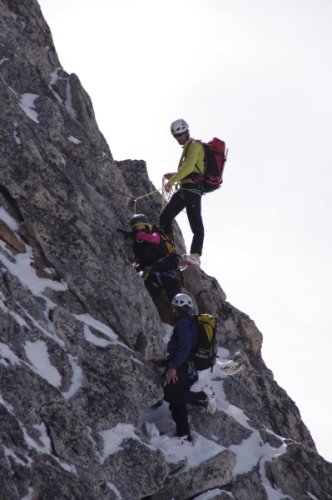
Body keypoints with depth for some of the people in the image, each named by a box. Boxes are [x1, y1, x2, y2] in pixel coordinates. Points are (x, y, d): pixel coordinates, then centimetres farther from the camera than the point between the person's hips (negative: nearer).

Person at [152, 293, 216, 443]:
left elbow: (185, 346, -21)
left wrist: (173, 367, -27)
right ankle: (184, 436, 2)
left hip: (182, 369, -10)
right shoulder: (191, 324, 27)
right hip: (189, 369, 10)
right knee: (177, 403, 6)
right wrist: (163, 362, 31)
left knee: (170, 395, -21)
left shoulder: (183, 323, -5)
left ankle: (203, 396, -19)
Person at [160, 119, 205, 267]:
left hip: (193, 189, -10)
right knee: (165, 217, 2)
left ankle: (195, 255, -23)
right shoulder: (187, 148, 27)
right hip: (185, 189, 10)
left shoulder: (194, 145, -4)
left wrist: (172, 180, -26)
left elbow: (189, 166, -20)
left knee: (196, 223, -15)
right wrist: (174, 176, 17)